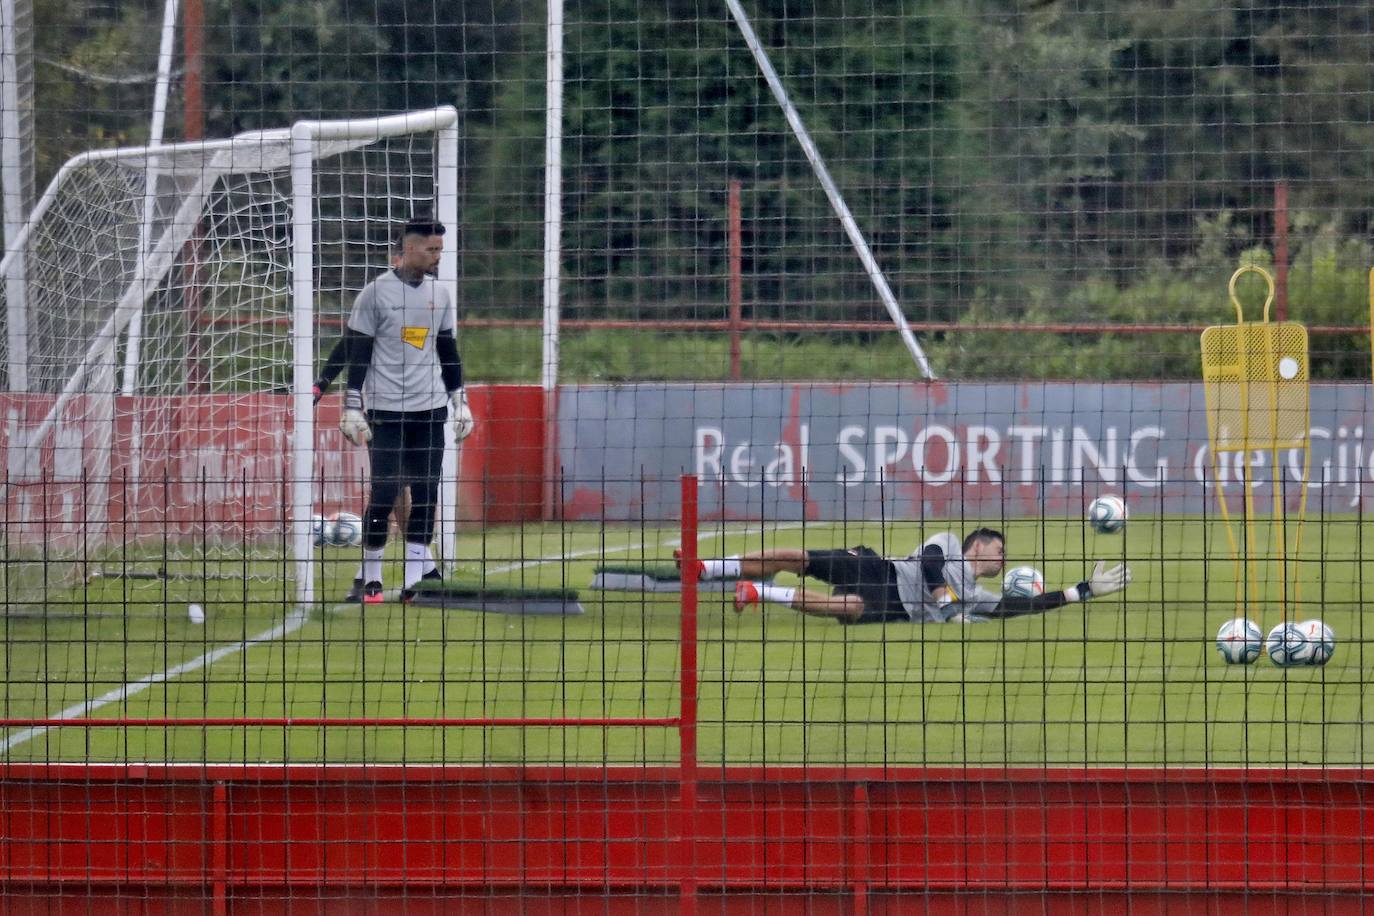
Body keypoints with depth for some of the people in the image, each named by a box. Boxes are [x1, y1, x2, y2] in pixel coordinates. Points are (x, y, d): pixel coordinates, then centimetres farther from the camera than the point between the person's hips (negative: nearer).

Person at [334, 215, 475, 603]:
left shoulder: (439, 294, 10)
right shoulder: (375, 293, -6)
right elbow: (356, 353, -6)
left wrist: (460, 402, 14)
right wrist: (352, 408, -10)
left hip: (430, 410, 5)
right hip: (385, 411, -5)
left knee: (426, 492, 1)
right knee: (384, 492, -6)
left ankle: (416, 572, 4)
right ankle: (369, 577, 3)